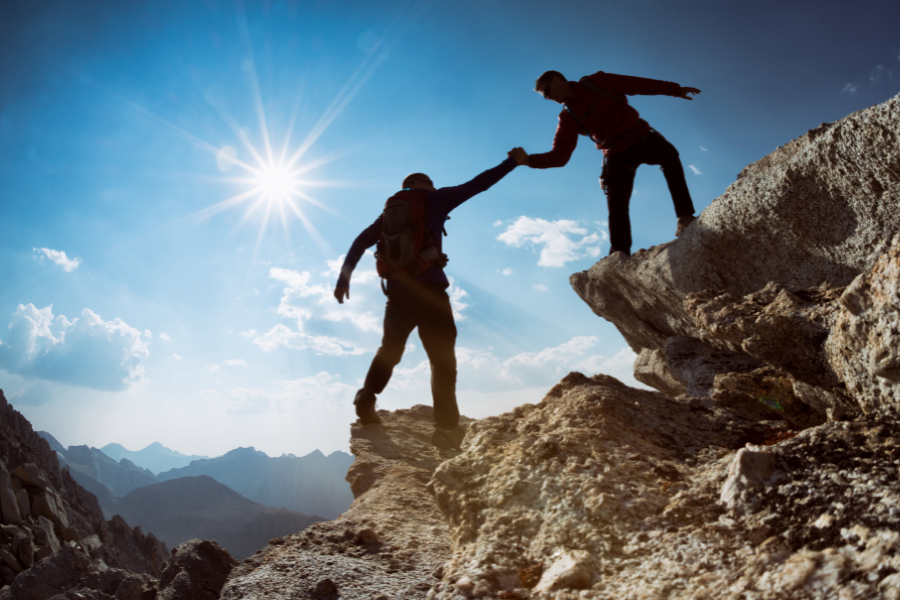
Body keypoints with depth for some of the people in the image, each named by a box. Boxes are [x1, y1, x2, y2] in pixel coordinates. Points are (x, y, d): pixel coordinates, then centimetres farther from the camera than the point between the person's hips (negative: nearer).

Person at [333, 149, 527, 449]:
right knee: (443, 359, -1)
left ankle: (366, 401, 16)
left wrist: (344, 279, 14)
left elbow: (361, 241, 13)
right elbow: (478, 185, 8)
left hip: (397, 292, 5)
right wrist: (513, 162, 18)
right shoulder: (434, 200, 8)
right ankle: (447, 428, -8)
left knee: (389, 351, 24)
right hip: (429, 289, -5)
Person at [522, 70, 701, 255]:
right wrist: (529, 160, -19)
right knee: (616, 204, -12)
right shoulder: (568, 119, 3)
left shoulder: (597, 82, 0)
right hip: (617, 155, 2)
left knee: (668, 153, -32)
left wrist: (675, 90, 2)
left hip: (641, 137, -2)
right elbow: (559, 156, -4)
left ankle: (685, 218, -37)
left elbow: (639, 85, 3)